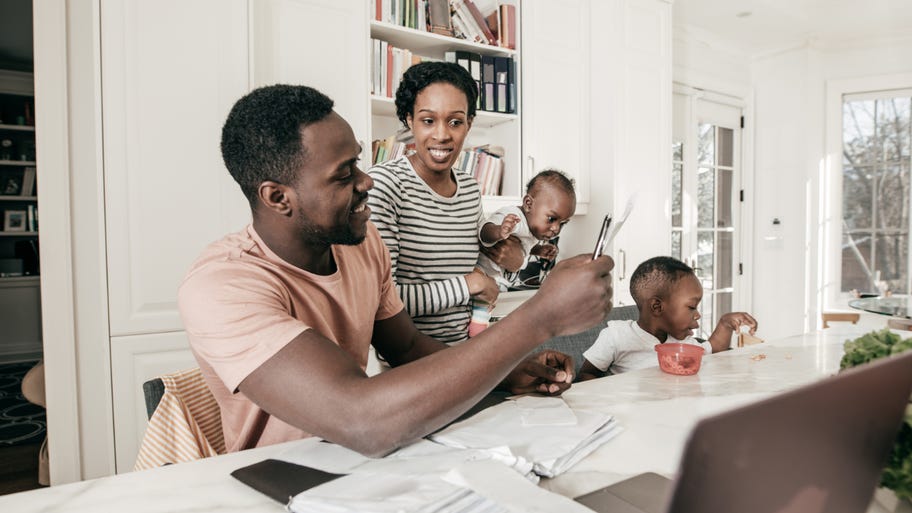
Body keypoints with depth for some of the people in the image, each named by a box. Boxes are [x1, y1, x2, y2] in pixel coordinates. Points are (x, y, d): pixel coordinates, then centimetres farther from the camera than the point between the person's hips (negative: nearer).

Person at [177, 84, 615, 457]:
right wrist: (542, 315, -34)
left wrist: (508, 373, -9)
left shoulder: (362, 240, -3)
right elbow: (366, 423, -37)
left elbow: (407, 347, 8)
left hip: (356, 464, 5)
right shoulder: (222, 286, -26)